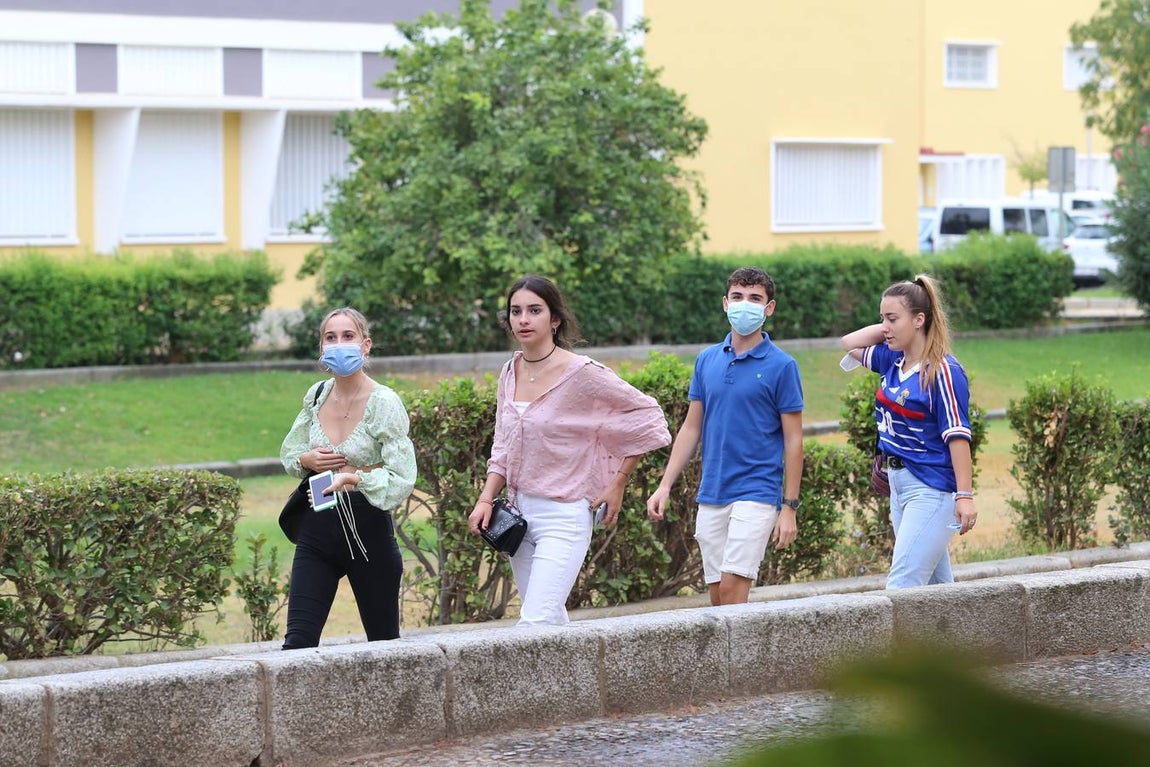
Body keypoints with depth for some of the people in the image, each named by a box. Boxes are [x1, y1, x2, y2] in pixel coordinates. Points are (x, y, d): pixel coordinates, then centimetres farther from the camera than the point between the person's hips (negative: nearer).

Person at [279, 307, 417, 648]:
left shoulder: (384, 403, -11)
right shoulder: (316, 396, 5)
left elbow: (402, 480, -18)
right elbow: (289, 451, 19)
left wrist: (352, 477, -31)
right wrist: (306, 460, -3)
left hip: (368, 529, -4)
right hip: (318, 527, 4)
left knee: (384, 643, 7)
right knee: (298, 640, -7)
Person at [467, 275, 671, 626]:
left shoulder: (582, 373, -13)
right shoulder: (511, 372, 6)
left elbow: (646, 416, -4)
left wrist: (617, 484, -3)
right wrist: (486, 499, 4)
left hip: (563, 517, -7)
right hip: (519, 514, 7)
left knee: (535, 625, -17)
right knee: (551, 622, 12)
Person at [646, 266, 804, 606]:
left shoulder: (781, 366, -4)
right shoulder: (707, 361, 10)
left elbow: (793, 440, -4)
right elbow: (691, 428, 15)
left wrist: (790, 508, -8)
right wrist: (664, 486, 8)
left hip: (757, 492, -5)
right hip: (711, 497, 5)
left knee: (733, 586, -16)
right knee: (718, 596, 7)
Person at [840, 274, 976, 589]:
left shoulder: (943, 371, -16)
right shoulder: (892, 361, 8)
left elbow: (957, 436, -18)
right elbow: (850, 344, 23)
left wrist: (965, 495, -23)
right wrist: (888, 326, 8)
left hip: (932, 489, -9)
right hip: (899, 484, 9)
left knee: (902, 585, -13)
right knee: (936, 585, 12)